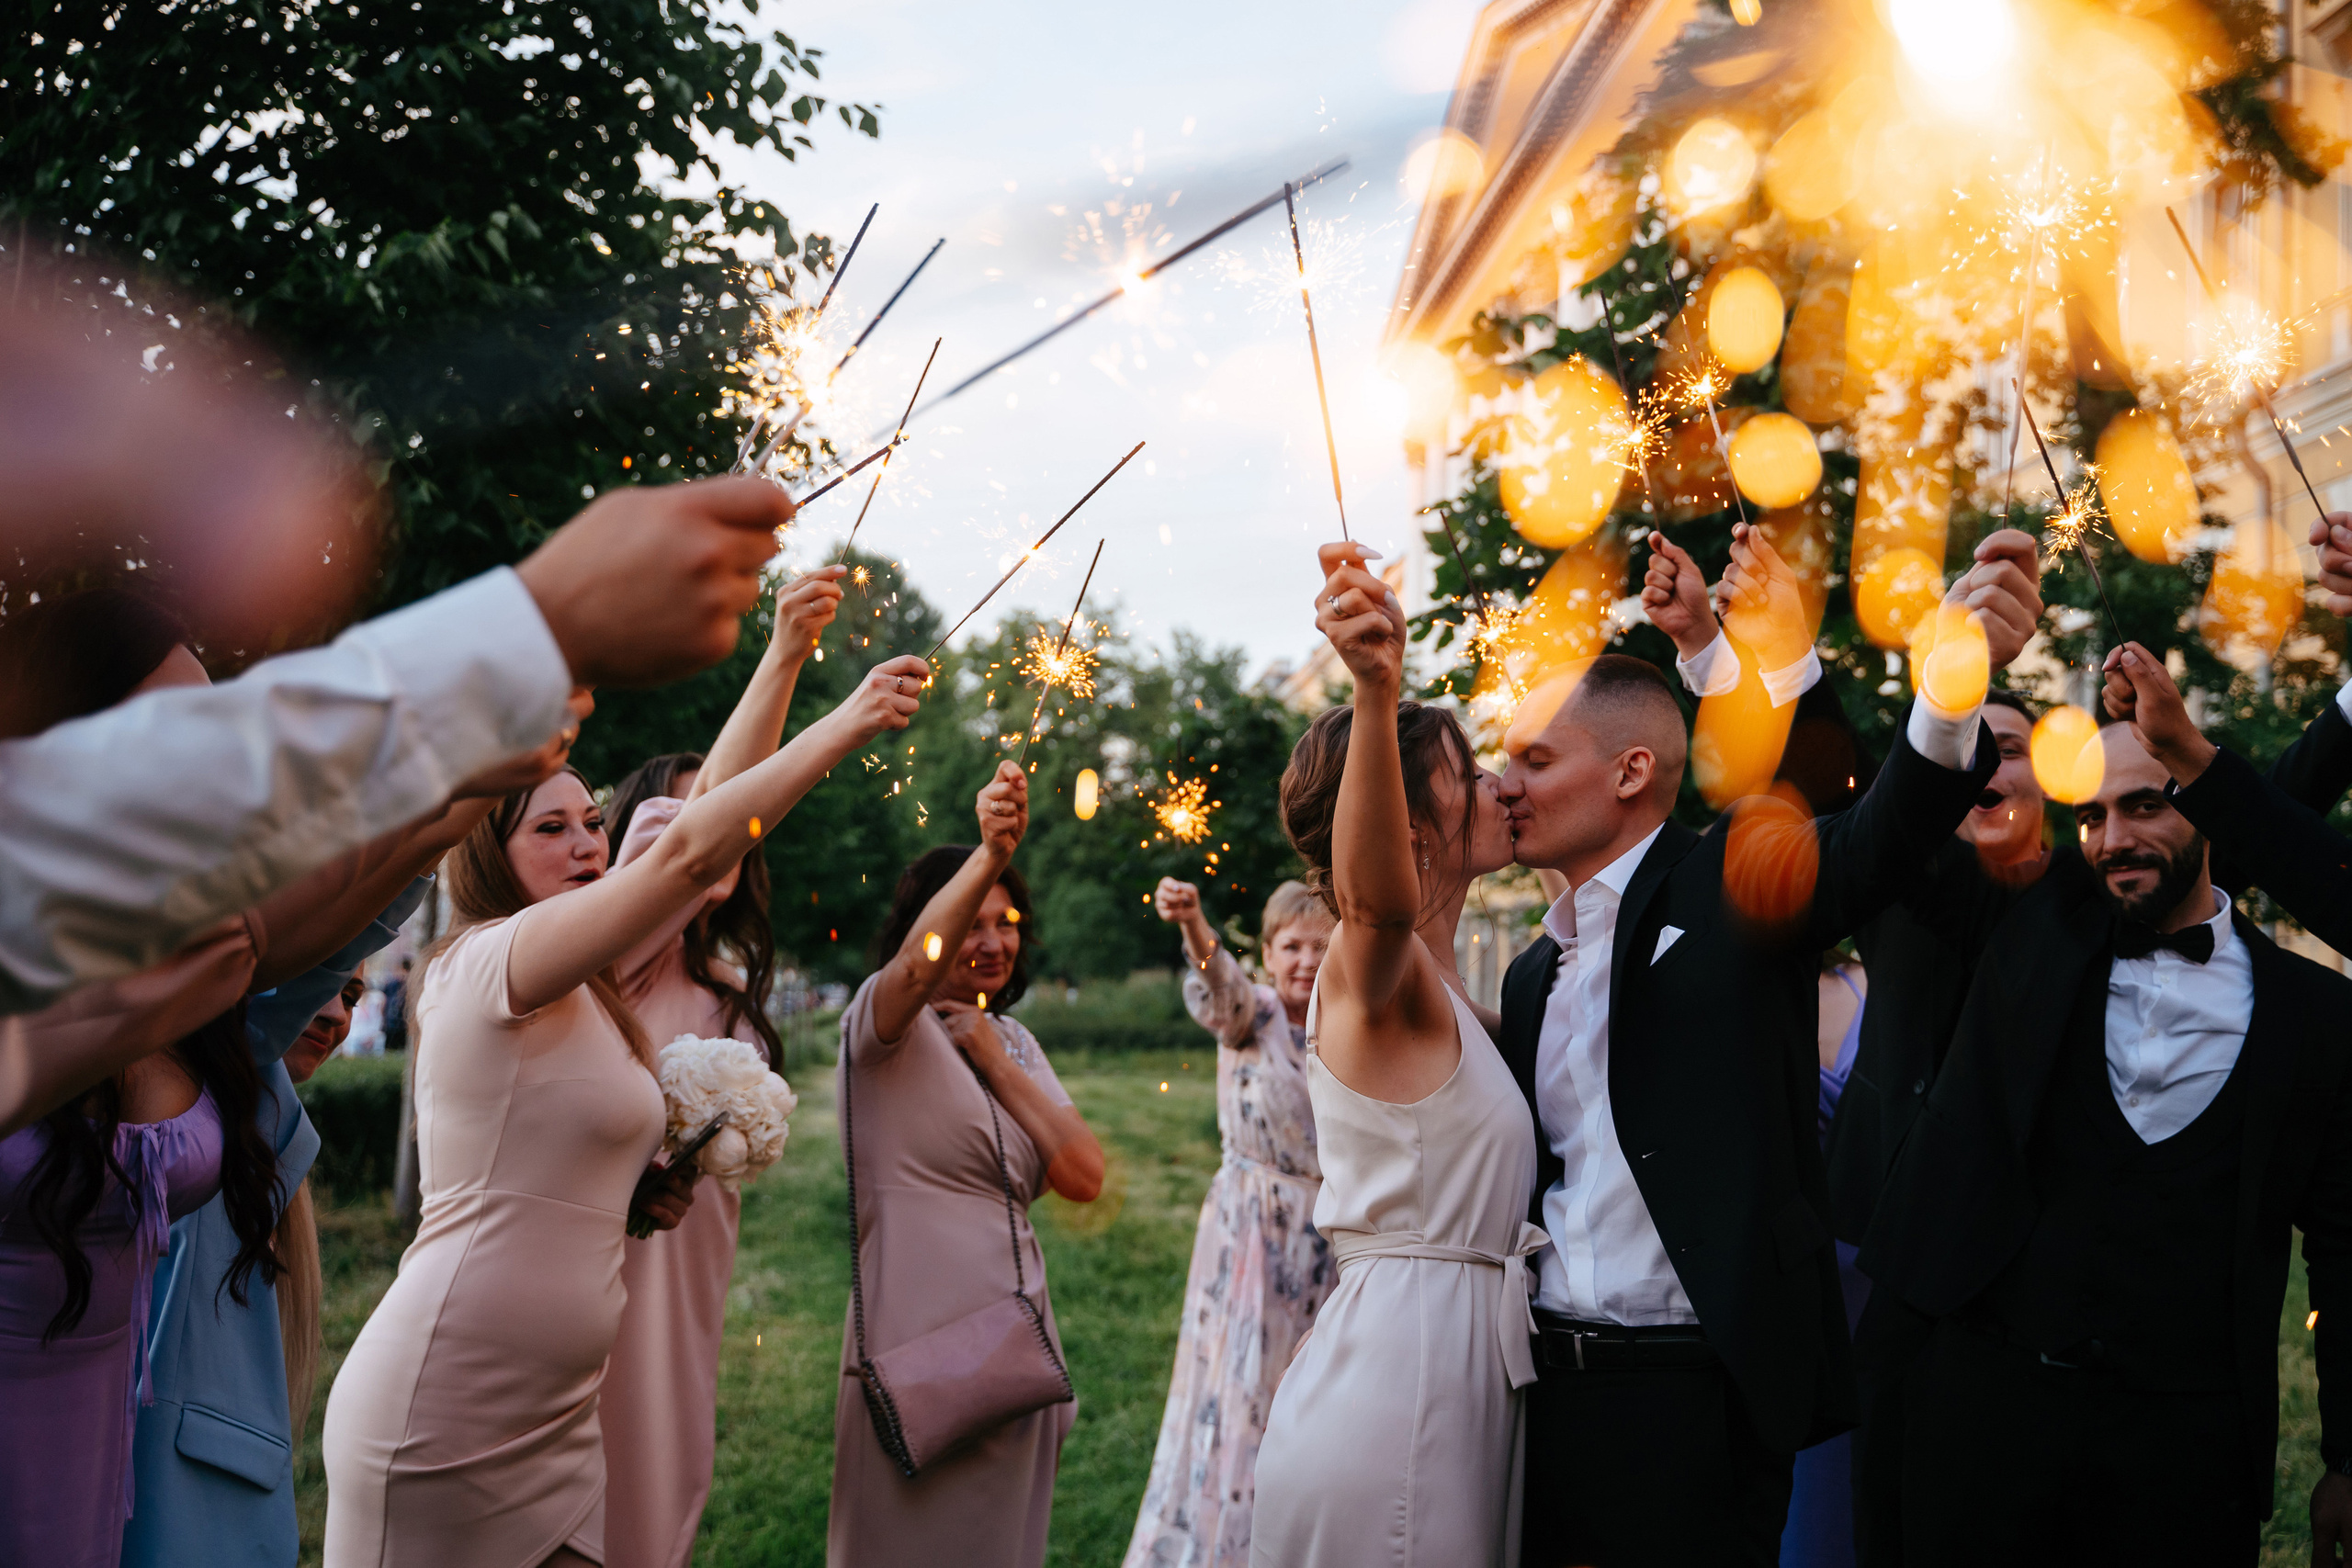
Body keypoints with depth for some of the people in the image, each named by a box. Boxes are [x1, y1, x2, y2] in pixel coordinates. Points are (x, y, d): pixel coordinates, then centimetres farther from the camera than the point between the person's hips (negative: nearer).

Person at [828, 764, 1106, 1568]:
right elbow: (918, 963, -29)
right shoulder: (886, 1023, -4)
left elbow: (1085, 1177, 3)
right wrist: (991, 853, -43)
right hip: (917, 1352, -7)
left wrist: (996, 1062, -3)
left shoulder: (1014, 1041, 15)